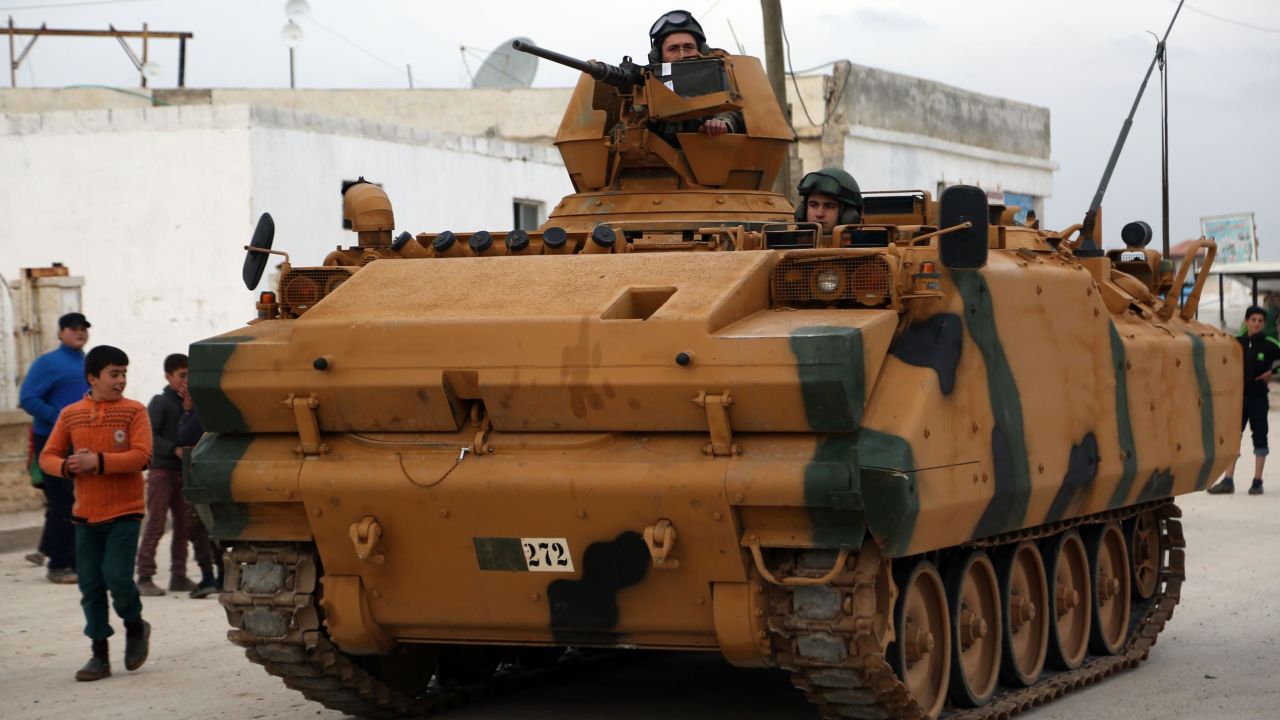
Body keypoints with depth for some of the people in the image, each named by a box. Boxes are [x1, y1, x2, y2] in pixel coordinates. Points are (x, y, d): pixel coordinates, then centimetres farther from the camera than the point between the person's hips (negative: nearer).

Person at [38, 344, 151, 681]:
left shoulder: (134, 412, -4)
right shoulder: (71, 415, 6)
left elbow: (141, 456, -14)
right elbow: (47, 456, 8)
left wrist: (98, 461, -21)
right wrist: (68, 466, -13)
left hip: (124, 513, -3)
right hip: (86, 514, 3)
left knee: (117, 577, -12)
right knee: (90, 585, 4)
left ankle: (135, 627, 18)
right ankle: (100, 655, 14)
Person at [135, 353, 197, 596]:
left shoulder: (189, 402, 13)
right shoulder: (160, 403, -6)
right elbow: (150, 436, -14)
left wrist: (189, 409, -8)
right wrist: (175, 449, -22)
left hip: (183, 471, 7)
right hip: (162, 470, -7)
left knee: (183, 526, 9)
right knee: (155, 525, -9)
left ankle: (179, 576, 15)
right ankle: (144, 578, -8)